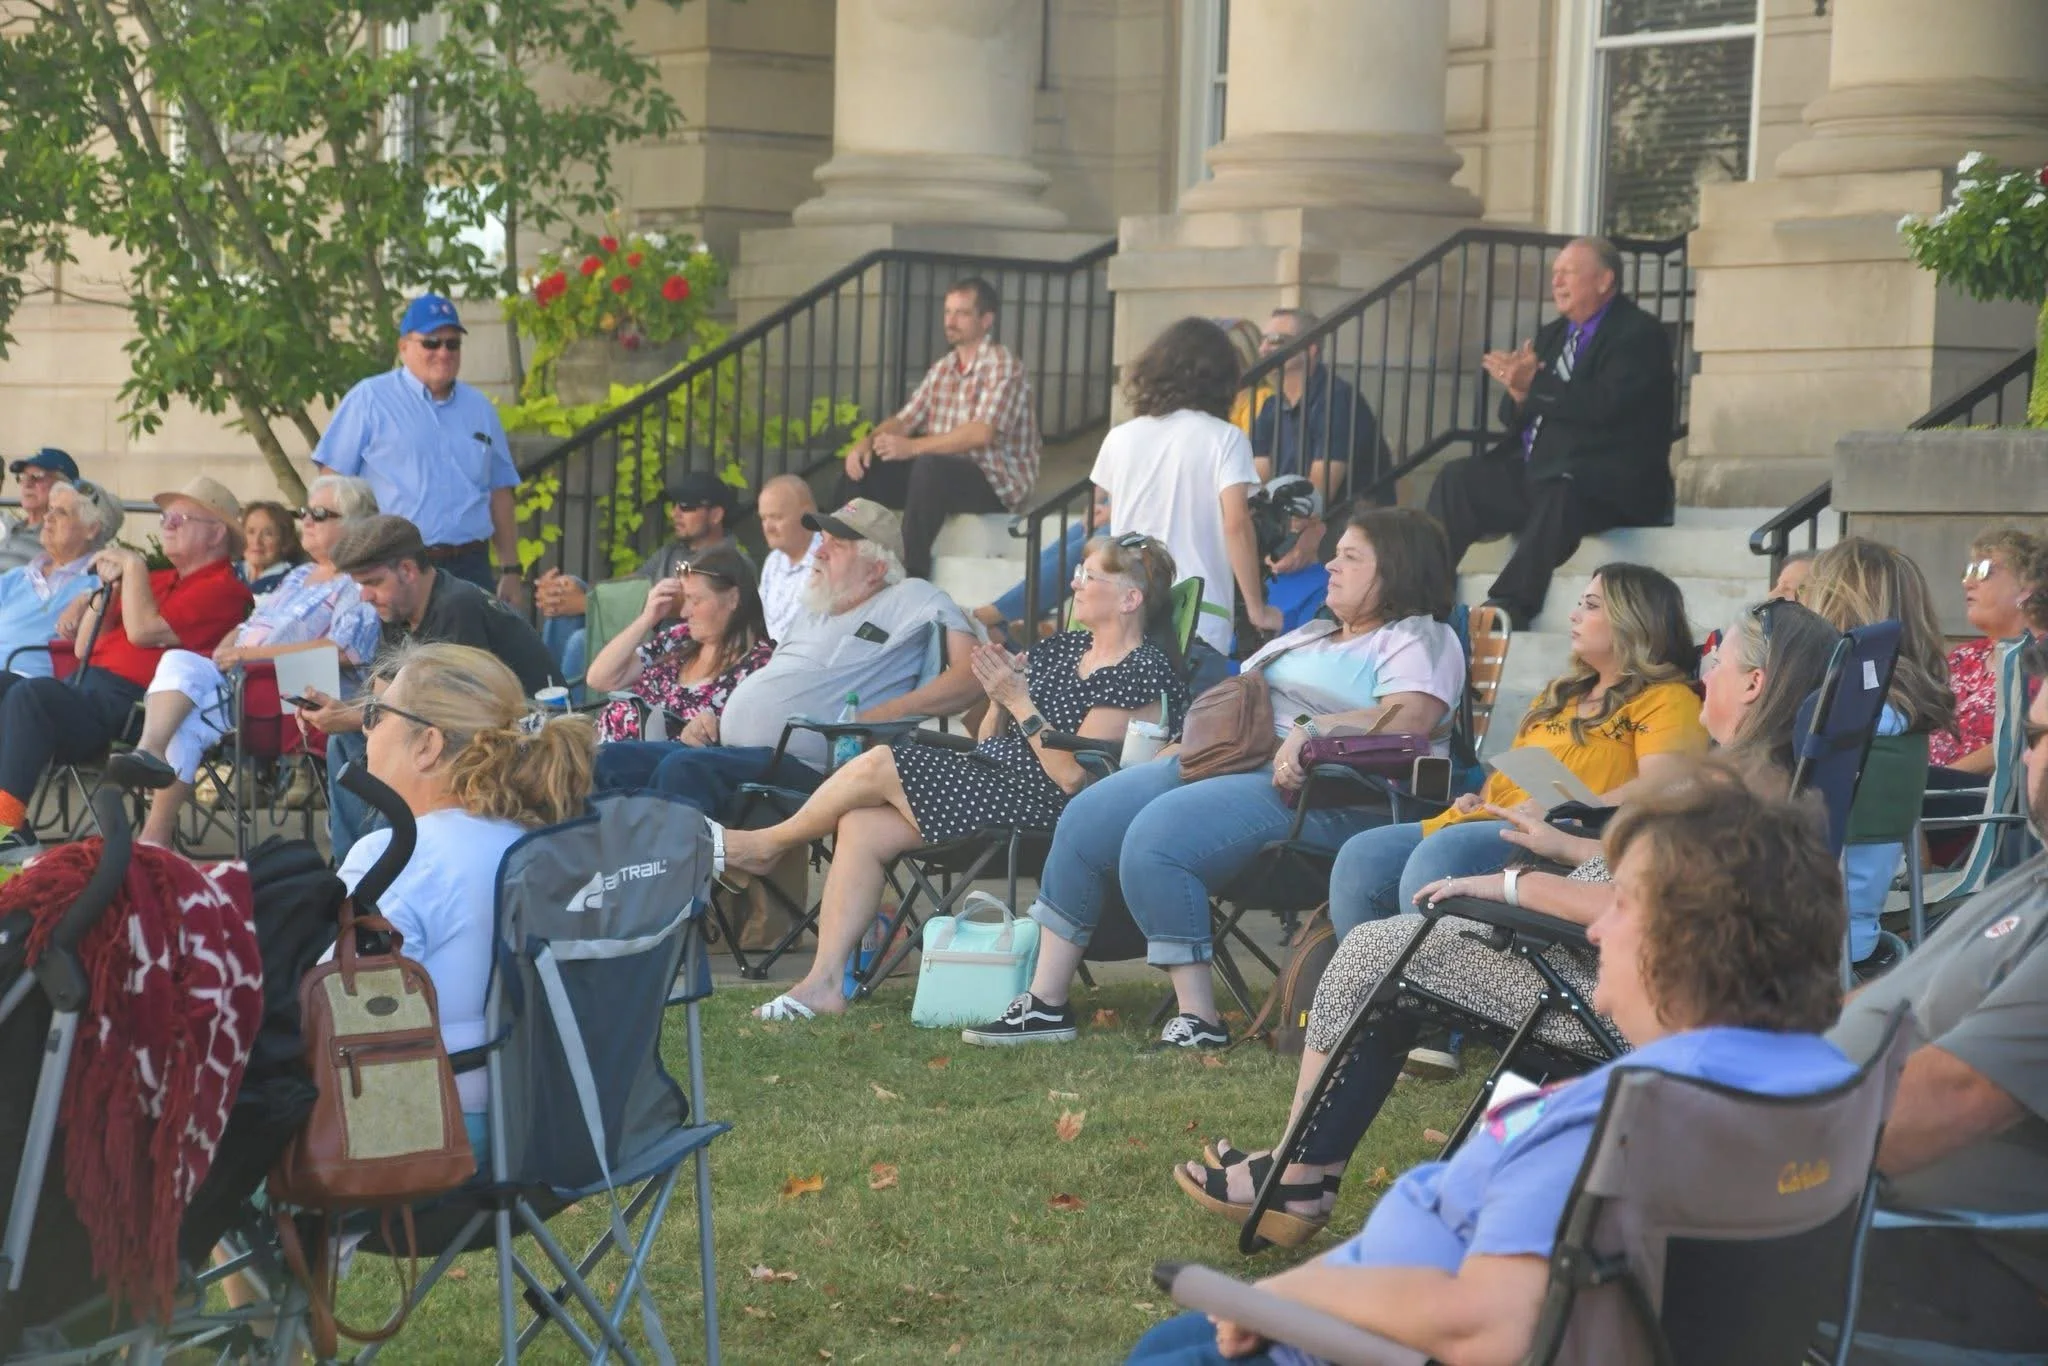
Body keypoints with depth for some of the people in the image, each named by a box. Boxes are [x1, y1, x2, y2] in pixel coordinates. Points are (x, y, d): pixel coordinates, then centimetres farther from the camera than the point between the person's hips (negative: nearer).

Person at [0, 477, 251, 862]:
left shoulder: (221, 589, -2)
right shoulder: (159, 580, 26)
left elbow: (142, 631, -15)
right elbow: (84, 649, 27)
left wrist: (133, 566, -4)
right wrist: (109, 586, 13)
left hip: (127, 705, -9)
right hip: (87, 691, 9)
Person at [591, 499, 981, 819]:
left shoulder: (910, 599, 1)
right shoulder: (814, 615, 27)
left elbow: (971, 673, -12)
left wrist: (885, 715, -20)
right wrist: (712, 719, 13)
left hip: (801, 766, -9)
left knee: (683, 768, -33)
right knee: (613, 760, -2)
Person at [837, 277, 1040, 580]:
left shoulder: (1002, 366, -12)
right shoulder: (942, 368, 13)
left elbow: (982, 433, -25)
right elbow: (904, 420, 13)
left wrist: (913, 447, -32)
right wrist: (868, 441, -9)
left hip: (997, 481, -8)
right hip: (943, 473, 8)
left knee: (929, 466, -36)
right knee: (862, 468, -4)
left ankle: (912, 574, -32)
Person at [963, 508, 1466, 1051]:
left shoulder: (1421, 640, 2)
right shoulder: (1312, 636, 31)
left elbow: (1412, 718, -17)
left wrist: (1313, 730, -28)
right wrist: (1178, 750, 15)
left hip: (1313, 790, -10)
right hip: (1226, 761, 10)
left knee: (1155, 836, -30)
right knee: (1086, 818, -5)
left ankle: (1199, 1019, -24)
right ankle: (1045, 1003, -3)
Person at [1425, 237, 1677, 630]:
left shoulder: (1640, 335, -4)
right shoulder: (1552, 335, 20)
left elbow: (1605, 405, -21)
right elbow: (1515, 419, 17)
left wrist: (1535, 385, -22)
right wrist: (1519, 394, -6)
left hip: (1611, 489, -8)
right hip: (1534, 474, 8)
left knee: (1559, 496, -38)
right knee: (1457, 479, -7)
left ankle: (1508, 609, -45)